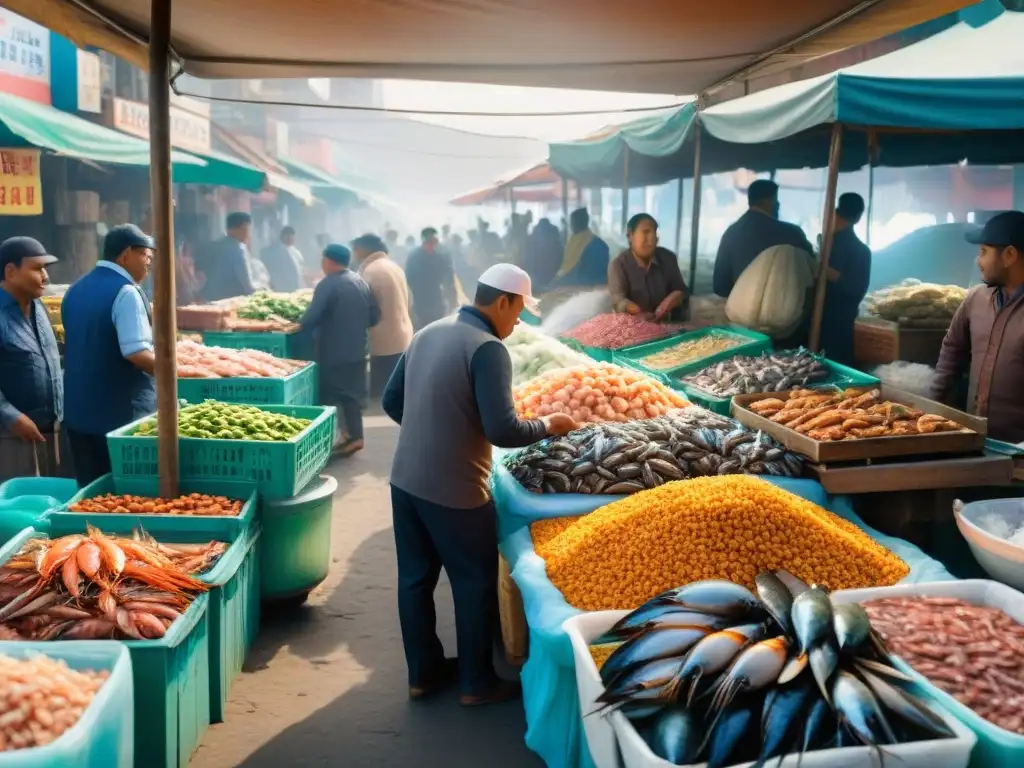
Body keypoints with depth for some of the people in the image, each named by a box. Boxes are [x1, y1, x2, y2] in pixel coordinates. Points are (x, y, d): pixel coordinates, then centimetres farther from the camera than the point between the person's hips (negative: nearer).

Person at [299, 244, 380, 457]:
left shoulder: (327, 285, -16)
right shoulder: (361, 282, 7)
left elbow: (310, 319, -21)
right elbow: (374, 316, 8)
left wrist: (302, 324, 0)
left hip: (333, 351, -7)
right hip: (357, 349, 7)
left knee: (330, 396, 3)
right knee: (352, 392, 14)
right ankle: (355, 435, 16)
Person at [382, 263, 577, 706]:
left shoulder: (428, 333, 6)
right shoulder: (488, 348, -18)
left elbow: (392, 402, 12)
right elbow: (502, 432, -22)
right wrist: (548, 426, -5)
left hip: (405, 480, 8)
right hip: (454, 492, -7)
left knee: (415, 577, 17)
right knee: (475, 584, 11)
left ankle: (422, 673, 32)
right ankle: (476, 683, 24)